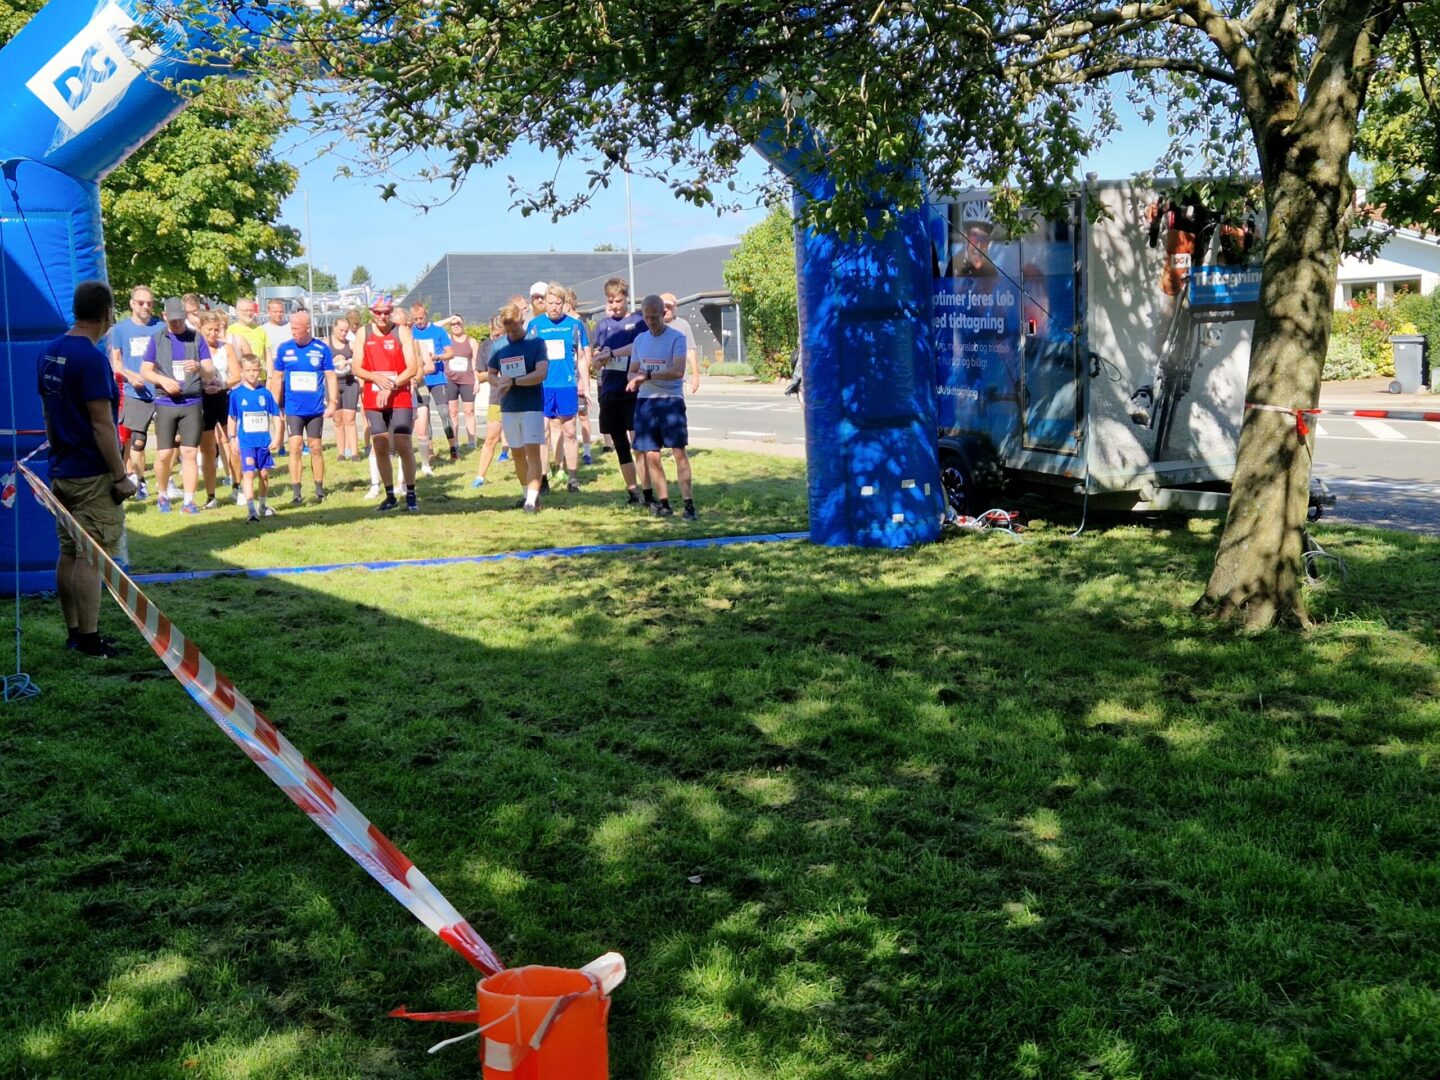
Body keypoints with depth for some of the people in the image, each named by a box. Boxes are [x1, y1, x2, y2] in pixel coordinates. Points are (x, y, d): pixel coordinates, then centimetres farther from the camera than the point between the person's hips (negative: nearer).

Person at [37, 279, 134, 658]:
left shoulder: (49, 353, 8)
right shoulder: (92, 358, -18)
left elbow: (48, 414, 15)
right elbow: (102, 424, -19)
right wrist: (121, 477, -14)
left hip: (62, 471, 9)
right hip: (93, 476, -9)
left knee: (69, 553, 13)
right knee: (90, 557, -4)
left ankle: (73, 633, 21)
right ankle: (89, 639, 1)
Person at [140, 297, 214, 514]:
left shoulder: (197, 339, 7)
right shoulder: (157, 339, 8)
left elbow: (210, 373, 3)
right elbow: (145, 370, 9)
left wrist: (199, 368, -20)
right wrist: (163, 380, -10)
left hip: (192, 403, 0)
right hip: (165, 403, 0)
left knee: (190, 453, -3)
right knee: (164, 454, -1)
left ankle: (189, 501, 1)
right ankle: (163, 495, 20)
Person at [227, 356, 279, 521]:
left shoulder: (265, 393, 2)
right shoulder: (236, 394, -2)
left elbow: (275, 416, 5)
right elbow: (232, 418, 5)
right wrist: (233, 438, 2)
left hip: (264, 441, 3)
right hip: (246, 442, -3)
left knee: (264, 474, 13)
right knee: (248, 474, -10)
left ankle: (262, 506, 30)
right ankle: (251, 510, -13)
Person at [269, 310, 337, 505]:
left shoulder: (322, 349, -2)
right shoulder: (284, 349, 1)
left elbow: (330, 377, 1)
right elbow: (277, 378, 8)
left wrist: (332, 403, -6)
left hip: (316, 409, 0)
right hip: (293, 409, 0)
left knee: (316, 448, 8)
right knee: (295, 447, -6)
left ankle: (319, 490, 19)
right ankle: (296, 494, -3)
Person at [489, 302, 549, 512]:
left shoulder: (536, 343, -6)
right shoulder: (498, 347, 6)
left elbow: (541, 374, -16)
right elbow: (491, 375, 14)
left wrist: (513, 382, -19)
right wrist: (500, 382, -9)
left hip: (532, 406, -5)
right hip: (508, 408, 5)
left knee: (532, 451, -11)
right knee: (517, 453, 11)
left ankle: (532, 500, -16)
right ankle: (528, 493, 26)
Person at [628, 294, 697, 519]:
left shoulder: (676, 338, -6)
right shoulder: (640, 340, 12)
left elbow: (678, 371, -18)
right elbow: (632, 372, 16)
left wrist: (648, 376, -23)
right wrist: (635, 379, -8)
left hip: (671, 401, -5)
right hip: (645, 401, 5)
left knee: (678, 451, -11)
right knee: (651, 455, 5)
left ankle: (689, 504, -11)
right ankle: (663, 503, 15)